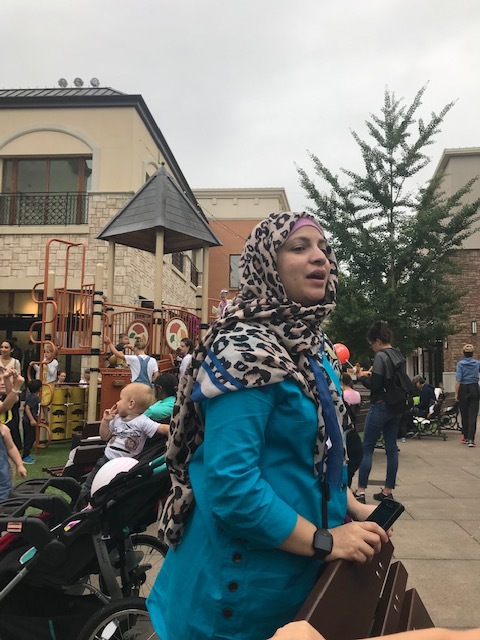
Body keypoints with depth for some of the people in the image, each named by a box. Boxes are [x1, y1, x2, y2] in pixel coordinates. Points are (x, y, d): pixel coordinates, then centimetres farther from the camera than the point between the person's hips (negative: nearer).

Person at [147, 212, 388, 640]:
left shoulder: (315, 348, 5)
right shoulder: (245, 349, -23)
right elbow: (231, 483, -29)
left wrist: (351, 508, 5)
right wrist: (324, 541, -22)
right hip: (244, 577, -8)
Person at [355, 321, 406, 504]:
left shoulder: (381, 356, -15)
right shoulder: (399, 356, 10)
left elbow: (375, 385, -18)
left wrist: (362, 377, -1)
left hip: (381, 406, -8)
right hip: (396, 408, 8)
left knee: (367, 448, -1)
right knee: (391, 448, 10)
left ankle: (361, 491, -1)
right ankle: (388, 490, 15)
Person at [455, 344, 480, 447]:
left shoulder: (460, 364, -7)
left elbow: (458, 380, -12)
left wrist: (456, 394, -8)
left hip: (463, 389, -1)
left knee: (464, 414, 12)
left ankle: (465, 437, 22)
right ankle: (470, 439, -10)